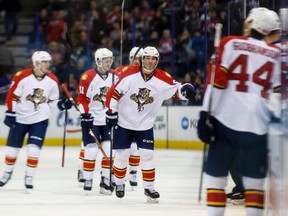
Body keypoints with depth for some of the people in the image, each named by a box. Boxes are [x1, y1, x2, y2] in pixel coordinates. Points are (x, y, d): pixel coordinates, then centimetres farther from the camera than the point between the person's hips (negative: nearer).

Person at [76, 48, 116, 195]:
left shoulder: (115, 76, 3)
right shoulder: (88, 77, -12)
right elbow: (82, 98, -10)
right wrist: (85, 115, -15)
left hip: (109, 120, 4)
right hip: (92, 119, -4)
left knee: (110, 149, -1)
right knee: (91, 150, -5)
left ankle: (106, 180, 7)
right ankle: (87, 180, 6)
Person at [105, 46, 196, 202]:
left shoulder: (162, 78, -10)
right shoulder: (129, 73, -15)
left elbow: (176, 89, -5)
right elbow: (114, 92, -9)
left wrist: (184, 90, -29)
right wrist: (111, 112, -9)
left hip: (145, 125, 1)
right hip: (123, 122, -1)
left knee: (147, 155, -3)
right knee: (122, 154, 3)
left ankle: (149, 187, 10)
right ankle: (119, 184, 24)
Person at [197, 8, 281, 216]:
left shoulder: (230, 44, 3)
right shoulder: (277, 55, 8)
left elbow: (217, 81, -4)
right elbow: (277, 92, 12)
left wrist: (206, 115, -4)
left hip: (225, 120, -1)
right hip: (257, 126, 1)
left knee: (216, 175, 7)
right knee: (255, 181, 10)